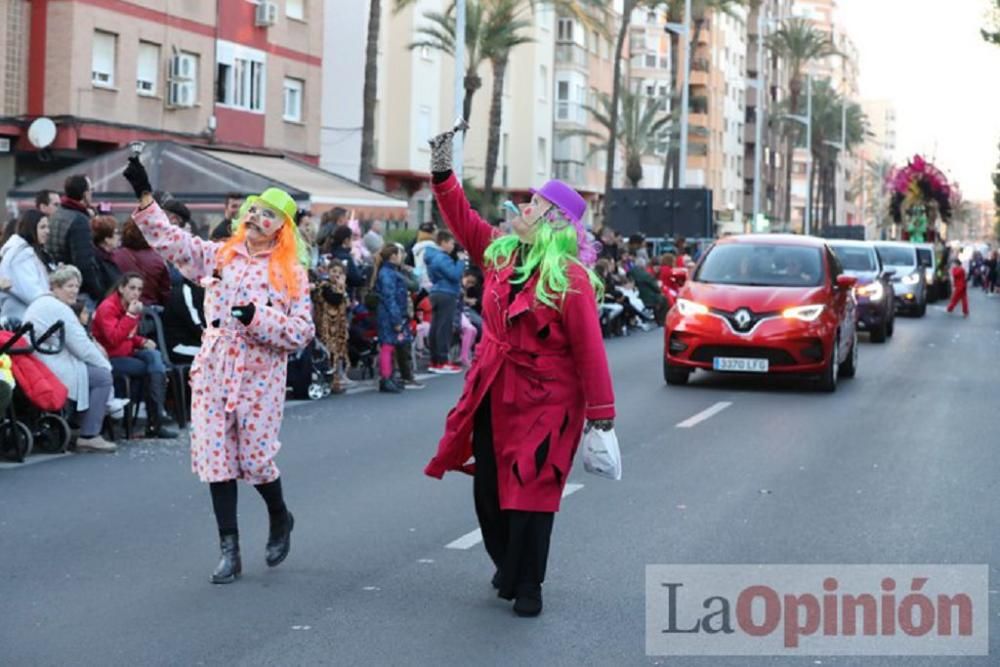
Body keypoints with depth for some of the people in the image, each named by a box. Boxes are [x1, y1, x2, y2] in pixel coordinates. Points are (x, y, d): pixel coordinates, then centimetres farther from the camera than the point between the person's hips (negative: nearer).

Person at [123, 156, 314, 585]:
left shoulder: (291, 273, -2)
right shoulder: (218, 256, 8)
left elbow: (301, 332, -7)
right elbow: (170, 241, 1)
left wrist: (257, 317, -20)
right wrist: (144, 196, -9)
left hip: (260, 377, -3)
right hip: (213, 372, 3)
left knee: (256, 459, -1)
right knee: (217, 459, 1)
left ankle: (280, 520, 31)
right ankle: (229, 551, 9)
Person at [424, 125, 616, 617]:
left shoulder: (570, 277, -16)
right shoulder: (500, 252, 4)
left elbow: (588, 346, -16)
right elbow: (464, 222, 16)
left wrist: (600, 411, -16)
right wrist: (442, 174, 8)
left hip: (543, 401, -7)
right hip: (494, 392, 7)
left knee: (530, 494, 0)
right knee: (488, 488, 13)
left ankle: (526, 586, 15)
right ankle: (508, 566, 35)